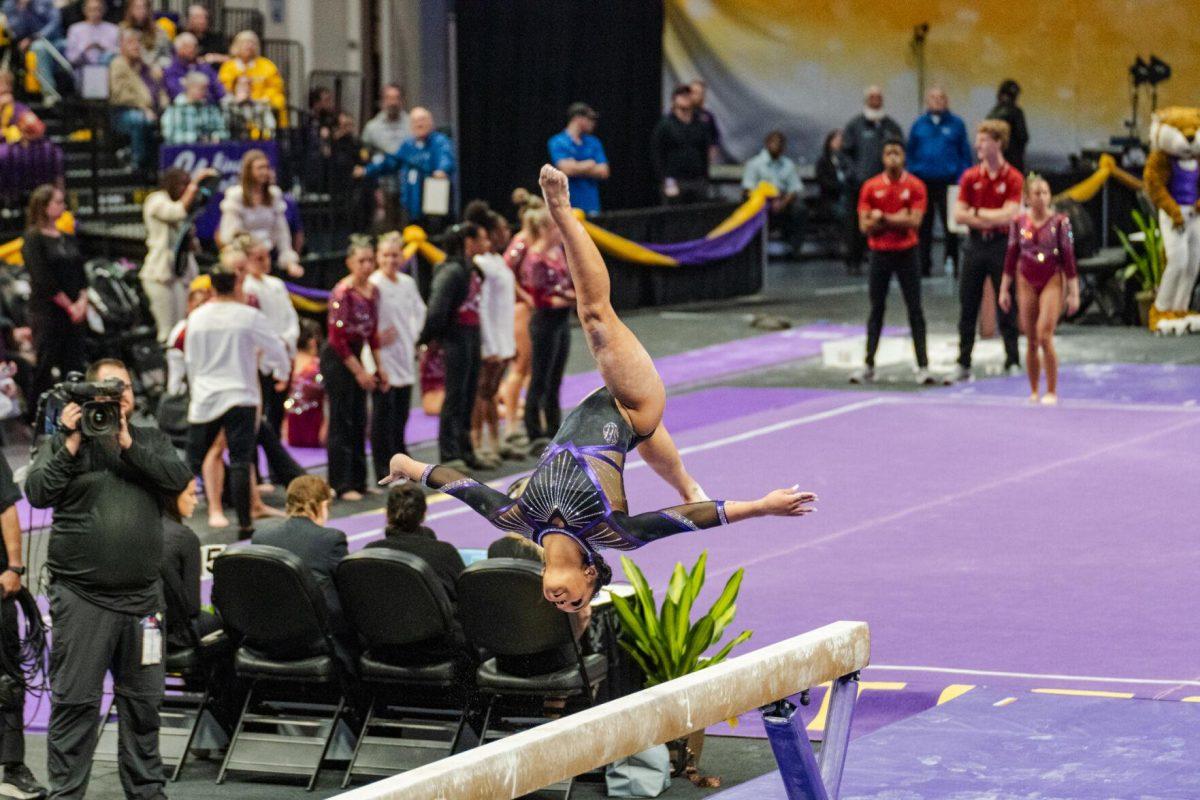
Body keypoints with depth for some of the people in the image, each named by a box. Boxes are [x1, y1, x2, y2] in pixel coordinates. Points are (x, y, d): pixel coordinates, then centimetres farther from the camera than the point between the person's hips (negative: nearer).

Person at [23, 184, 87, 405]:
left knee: (74, 367, 4)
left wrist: (82, 302, -5)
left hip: (74, 312, 6)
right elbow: (43, 279, -13)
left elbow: (81, 275, 12)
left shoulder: (69, 239, 15)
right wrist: (70, 306, -12)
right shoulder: (34, 239, -6)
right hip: (47, 312, -6)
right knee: (44, 367, -4)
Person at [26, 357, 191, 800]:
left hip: (142, 596, 3)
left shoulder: (152, 441, 14)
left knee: (144, 701, 9)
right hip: (81, 598, -3)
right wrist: (72, 442, -12)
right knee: (75, 702, -5)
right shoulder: (59, 443, 6)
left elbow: (177, 478, -4)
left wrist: (127, 444, -10)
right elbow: (38, 492, -8)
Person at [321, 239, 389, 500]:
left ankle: (358, 481, 16)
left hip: (354, 355, 8)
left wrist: (380, 366, 10)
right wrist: (360, 372, -15)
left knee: (359, 422, 10)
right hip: (336, 358, -8)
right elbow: (337, 338, -17)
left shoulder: (373, 292, 5)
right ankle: (342, 485, 0)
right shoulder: (342, 293, -18)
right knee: (342, 422, -4)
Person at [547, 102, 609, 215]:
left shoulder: (593, 142, 13)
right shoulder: (557, 142, -2)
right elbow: (567, 169, -15)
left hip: (591, 205, 4)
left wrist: (578, 167, -5)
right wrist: (590, 164, -1)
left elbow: (603, 172, 4)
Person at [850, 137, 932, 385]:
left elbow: (914, 222, -12)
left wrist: (883, 218, -12)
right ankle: (869, 367, 13)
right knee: (876, 310, 7)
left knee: (915, 309, -2)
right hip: (880, 253, 2)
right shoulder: (871, 187, 2)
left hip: (906, 253, -2)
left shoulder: (915, 186, -3)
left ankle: (923, 367, -1)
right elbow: (865, 225, -4)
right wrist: (897, 220, -12)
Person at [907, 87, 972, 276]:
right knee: (923, 227, 6)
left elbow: (965, 154, 4)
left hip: (948, 181, -2)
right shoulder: (919, 125, 9)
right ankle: (923, 265, 12)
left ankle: (952, 264, 6)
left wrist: (962, 180, -4)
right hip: (923, 181, 2)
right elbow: (910, 153, 13)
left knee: (950, 225, -2)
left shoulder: (956, 124, 4)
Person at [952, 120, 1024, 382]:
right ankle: (963, 363, 11)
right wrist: (989, 220, -11)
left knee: (1006, 308, 0)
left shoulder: (1013, 178, -5)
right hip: (975, 244, 3)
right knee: (968, 307, 5)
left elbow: (1009, 215, -14)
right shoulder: (970, 177, 6)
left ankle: (1013, 363, 6)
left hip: (1002, 245, -3)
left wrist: (977, 212, -7)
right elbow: (959, 215, 0)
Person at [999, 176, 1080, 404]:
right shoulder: (1019, 222, 1)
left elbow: (1069, 257, -4)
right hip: (1026, 282, 3)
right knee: (1031, 341, 6)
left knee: (1044, 336, -15)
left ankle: (1051, 391, -7)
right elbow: (1011, 256, 8)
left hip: (1052, 282, -3)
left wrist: (1073, 292, -5)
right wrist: (1004, 289, 9)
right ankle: (1033, 392, 17)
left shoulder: (1060, 222, -6)